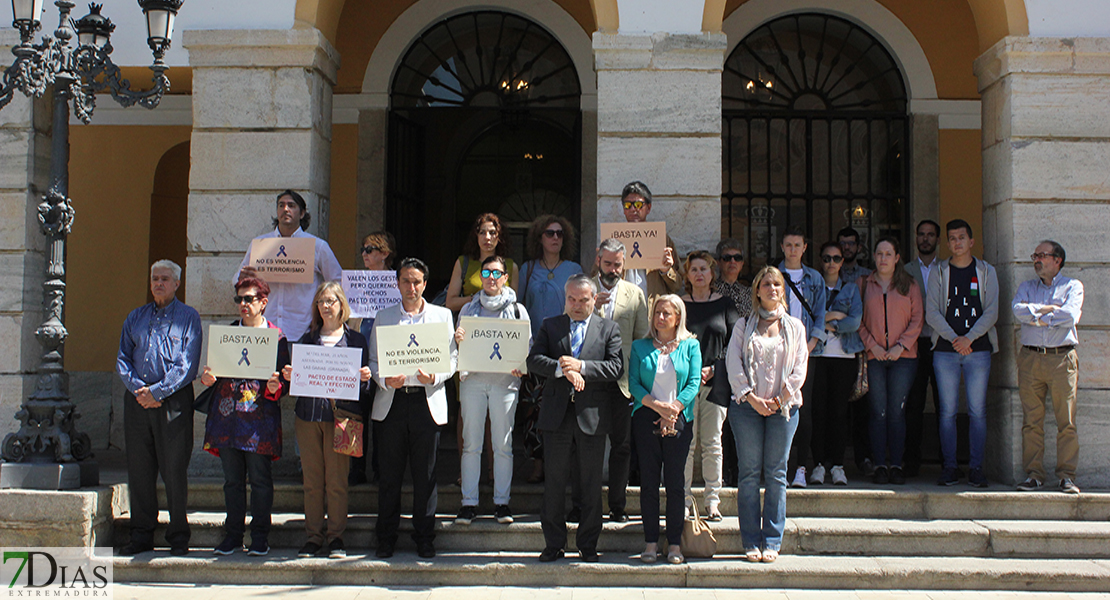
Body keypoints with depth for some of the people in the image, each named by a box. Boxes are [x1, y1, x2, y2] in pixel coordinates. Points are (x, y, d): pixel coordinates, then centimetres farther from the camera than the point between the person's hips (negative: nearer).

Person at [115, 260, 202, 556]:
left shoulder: (188, 317, 2)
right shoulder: (135, 317, 15)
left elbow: (188, 365, -7)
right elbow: (123, 359, 9)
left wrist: (156, 391, -14)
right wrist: (138, 389, -8)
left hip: (174, 401, -4)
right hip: (137, 401, 4)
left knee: (174, 470, -1)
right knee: (139, 469, 6)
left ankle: (178, 537, 8)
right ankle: (141, 535, 15)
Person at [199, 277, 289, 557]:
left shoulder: (276, 335, 3)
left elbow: (284, 381, 3)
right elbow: (214, 371, 18)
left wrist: (275, 388, -18)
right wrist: (207, 378, -4)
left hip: (260, 417, -3)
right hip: (227, 414, 3)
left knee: (260, 479, 0)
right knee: (232, 479, 8)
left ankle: (259, 536, 10)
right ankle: (233, 534, 17)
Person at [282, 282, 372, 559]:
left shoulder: (355, 339, 7)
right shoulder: (307, 338, 15)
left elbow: (364, 380, 7)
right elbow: (296, 374, 16)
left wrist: (364, 378, -15)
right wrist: (289, 376, -6)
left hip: (340, 415, -3)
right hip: (308, 414, 3)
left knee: (336, 480, -2)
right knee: (312, 480, 5)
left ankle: (336, 537, 7)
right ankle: (313, 536, 12)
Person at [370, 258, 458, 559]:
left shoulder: (442, 315, 11)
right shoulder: (383, 316, 13)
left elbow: (452, 358, 6)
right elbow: (373, 359, 9)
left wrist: (435, 378, -13)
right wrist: (385, 380, -11)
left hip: (427, 401, -1)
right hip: (392, 402, 1)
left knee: (425, 475, 2)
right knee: (390, 474, 3)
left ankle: (424, 537, 12)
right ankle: (386, 538, 13)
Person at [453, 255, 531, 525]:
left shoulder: (517, 310, 9)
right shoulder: (468, 309, 14)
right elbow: (459, 350, 14)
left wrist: (520, 367, -11)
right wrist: (458, 341, -10)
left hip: (504, 381, -1)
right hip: (473, 379, 1)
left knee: (503, 444, 0)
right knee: (471, 443, 0)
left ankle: (501, 502, 8)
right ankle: (469, 502, 5)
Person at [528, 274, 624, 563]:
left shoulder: (609, 329, 7)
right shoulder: (550, 326, 10)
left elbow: (616, 367, -6)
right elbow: (534, 360, -3)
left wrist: (581, 366, -16)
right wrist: (563, 369, -19)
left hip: (592, 415, -1)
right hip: (556, 413, 1)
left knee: (591, 482, 5)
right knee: (554, 480, 5)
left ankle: (588, 544, 16)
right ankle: (553, 543, 15)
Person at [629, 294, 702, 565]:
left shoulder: (690, 346, 8)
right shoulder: (640, 347, 10)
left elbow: (694, 383, 0)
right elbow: (634, 383, 1)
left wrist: (673, 410, -12)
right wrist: (659, 407, -12)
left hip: (679, 420, -1)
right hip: (646, 418, 1)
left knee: (675, 482, -1)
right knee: (649, 481, 1)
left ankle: (675, 543, 5)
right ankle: (651, 541, 8)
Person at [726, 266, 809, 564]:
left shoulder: (795, 326, 11)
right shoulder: (744, 325, 8)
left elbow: (800, 368, 4)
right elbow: (733, 364, 0)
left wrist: (780, 399, -7)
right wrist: (751, 398, -10)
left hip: (783, 406, 1)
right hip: (747, 405, -1)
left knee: (777, 474, 1)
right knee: (749, 473, -1)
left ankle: (772, 542, 6)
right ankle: (751, 542, 3)